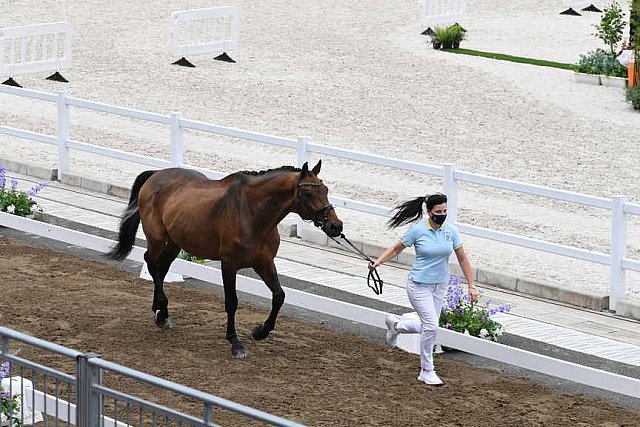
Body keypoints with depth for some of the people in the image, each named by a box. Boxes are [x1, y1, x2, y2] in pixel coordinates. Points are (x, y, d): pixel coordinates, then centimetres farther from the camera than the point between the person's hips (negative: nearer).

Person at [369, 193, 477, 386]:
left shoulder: (451, 231, -3)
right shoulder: (417, 230, -14)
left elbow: (462, 258, 4)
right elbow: (396, 248, -2)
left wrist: (471, 286, 2)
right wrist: (377, 262, -15)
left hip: (440, 286, 5)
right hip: (419, 285, -5)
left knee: (428, 327, 12)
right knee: (431, 326, -14)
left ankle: (395, 324, 42)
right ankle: (426, 371, 3)